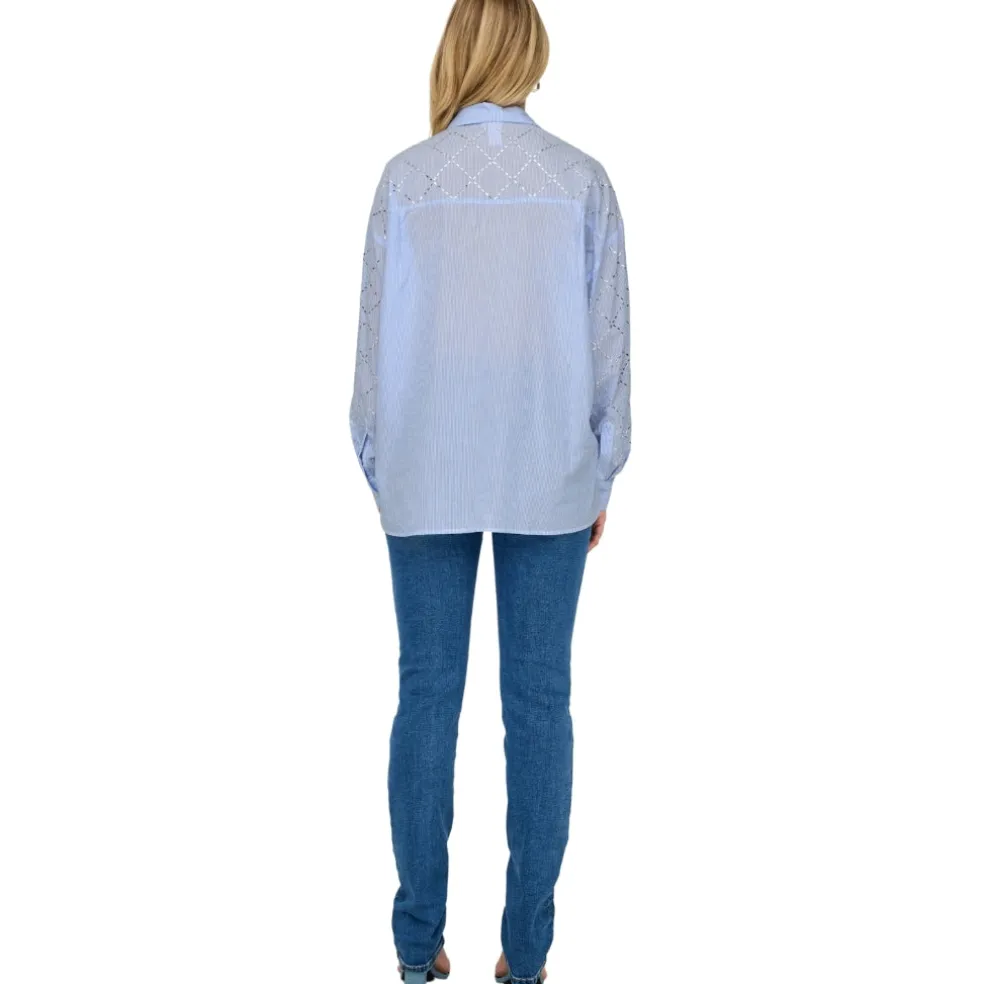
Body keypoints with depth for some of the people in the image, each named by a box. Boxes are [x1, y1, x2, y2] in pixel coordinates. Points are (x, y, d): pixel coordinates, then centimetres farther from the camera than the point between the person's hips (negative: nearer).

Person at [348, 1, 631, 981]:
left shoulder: (408, 176, -2)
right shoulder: (581, 179, -2)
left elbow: (376, 330, 0)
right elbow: (608, 337, 0)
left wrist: (376, 461, 11)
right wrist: (601, 474, 10)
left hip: (427, 476, 0)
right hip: (549, 477, 0)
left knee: (427, 695, 8)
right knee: (539, 702, 5)